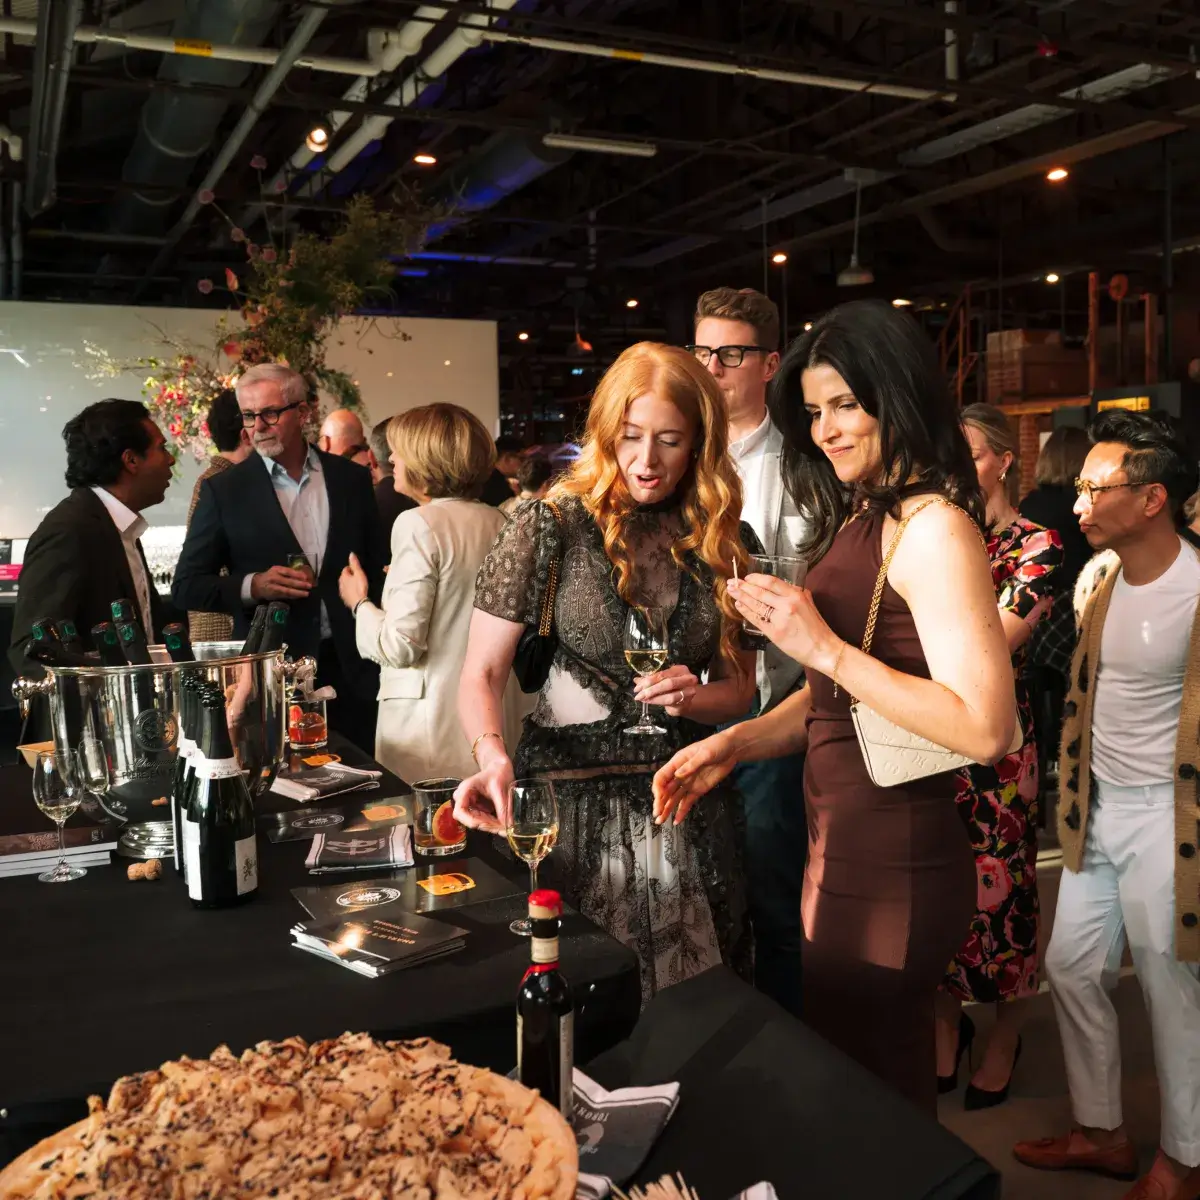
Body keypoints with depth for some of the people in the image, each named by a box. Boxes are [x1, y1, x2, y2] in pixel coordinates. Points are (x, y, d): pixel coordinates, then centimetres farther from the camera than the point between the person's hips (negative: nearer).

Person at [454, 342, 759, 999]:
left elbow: (739, 685, 11)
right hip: (567, 797, -3)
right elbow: (481, 675, -10)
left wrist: (691, 698, -11)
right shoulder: (552, 524, -9)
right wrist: (493, 758, -29)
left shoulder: (727, 543, 3)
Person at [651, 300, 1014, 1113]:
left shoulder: (933, 527, -17)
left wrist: (825, 647, -23)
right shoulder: (862, 517, 10)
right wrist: (737, 742, 3)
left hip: (891, 876, -8)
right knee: (890, 1098, 24)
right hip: (845, 854, 8)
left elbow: (985, 729, -24)